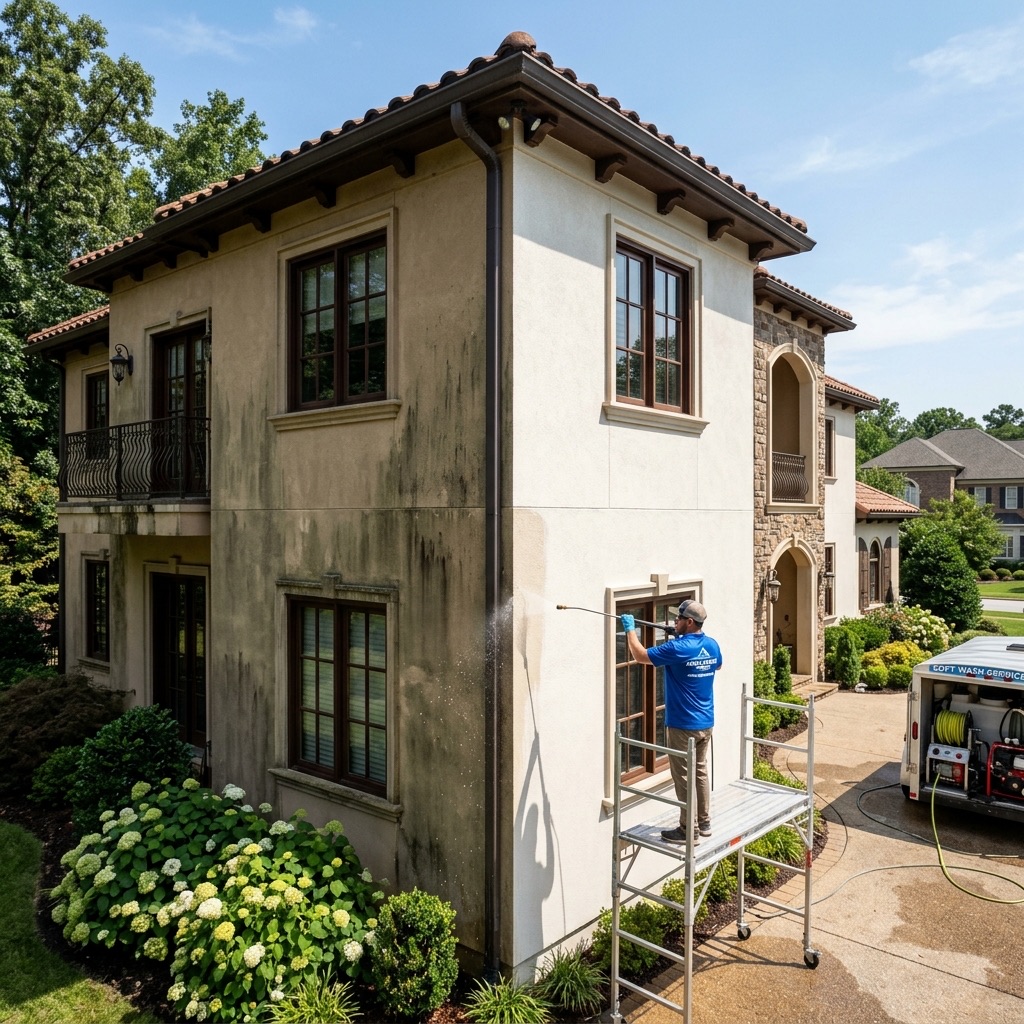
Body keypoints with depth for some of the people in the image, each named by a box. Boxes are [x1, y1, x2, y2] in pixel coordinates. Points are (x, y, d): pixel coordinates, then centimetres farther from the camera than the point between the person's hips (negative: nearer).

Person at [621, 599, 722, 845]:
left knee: (684, 778, 2)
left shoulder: (677, 649, -22)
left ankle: (689, 832, 10)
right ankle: (704, 823, 29)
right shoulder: (712, 645, 1)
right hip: (706, 724, 8)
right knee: (701, 772, 19)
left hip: (682, 726, -8)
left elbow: (640, 656, -15)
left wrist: (630, 629, -1)